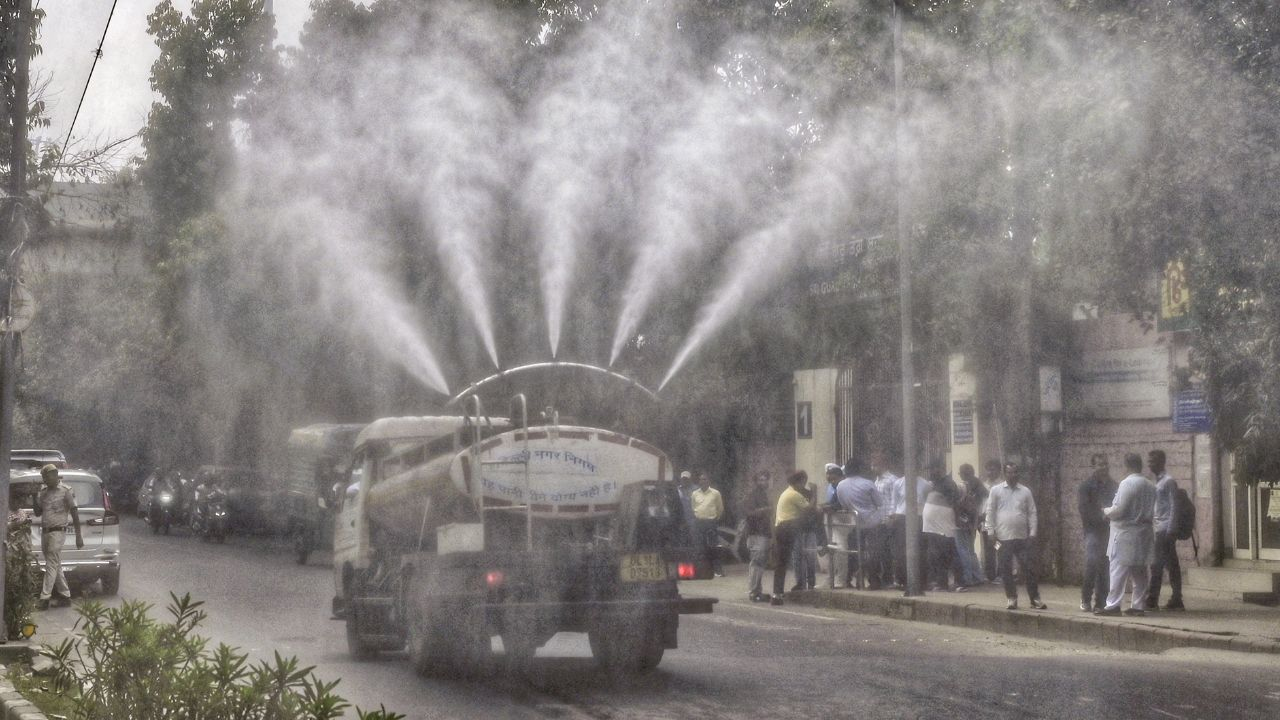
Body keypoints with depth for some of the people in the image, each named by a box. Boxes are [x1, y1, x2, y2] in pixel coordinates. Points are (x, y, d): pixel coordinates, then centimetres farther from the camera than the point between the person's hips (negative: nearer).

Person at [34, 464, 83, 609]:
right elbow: (38, 513, 19)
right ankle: (65, 595, 15)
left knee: (51, 566, -10)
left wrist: (78, 535, -9)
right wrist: (35, 500, 0)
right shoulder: (43, 492, 13)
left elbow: (74, 514, -6)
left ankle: (44, 597, -14)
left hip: (57, 532, -7)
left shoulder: (65, 491, -6)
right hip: (44, 532, 7)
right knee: (56, 566, 10)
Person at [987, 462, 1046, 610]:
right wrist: (992, 532, -3)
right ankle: (1012, 599, 12)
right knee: (1006, 570, 2)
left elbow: (1032, 513, 7)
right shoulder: (996, 490, 4)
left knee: (1029, 569, 0)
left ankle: (1035, 599, 6)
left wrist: (1032, 533, 0)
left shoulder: (1025, 491, 8)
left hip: (1023, 537, 1)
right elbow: (990, 512, 3)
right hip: (1003, 538, -1)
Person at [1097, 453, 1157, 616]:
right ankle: (1138, 605, 11)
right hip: (1144, 533, 7)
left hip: (1126, 533, -7)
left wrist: (1106, 511, 2)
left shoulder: (1127, 483, -14)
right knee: (1140, 571, 9)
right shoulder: (1150, 486, 8)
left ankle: (1113, 605, -6)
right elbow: (1152, 512, 12)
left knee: (1119, 570, -5)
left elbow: (1119, 510, -17)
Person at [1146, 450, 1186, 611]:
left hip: (1165, 530, -9)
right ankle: (1176, 601, 8)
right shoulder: (1158, 481, 18)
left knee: (1157, 566, -11)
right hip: (1160, 529, 9)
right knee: (1172, 566, 8)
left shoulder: (1168, 481, -9)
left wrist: (1169, 531, -18)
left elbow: (1173, 507, -13)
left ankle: (1151, 601, -12)